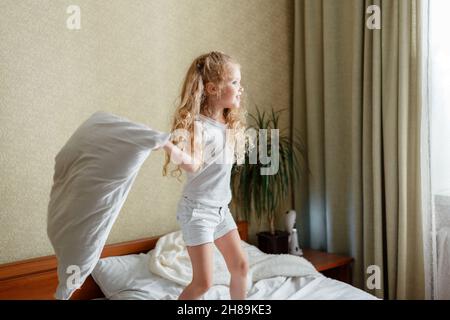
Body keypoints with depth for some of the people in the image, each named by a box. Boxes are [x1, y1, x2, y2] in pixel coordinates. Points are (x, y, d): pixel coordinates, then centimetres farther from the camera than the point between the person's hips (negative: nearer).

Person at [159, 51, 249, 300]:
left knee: (240, 266, 15)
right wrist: (169, 147, -51)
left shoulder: (229, 124, 6)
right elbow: (193, 164, -35)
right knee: (203, 282, -6)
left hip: (221, 208, 8)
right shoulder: (197, 124, -19)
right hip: (197, 210, -8)